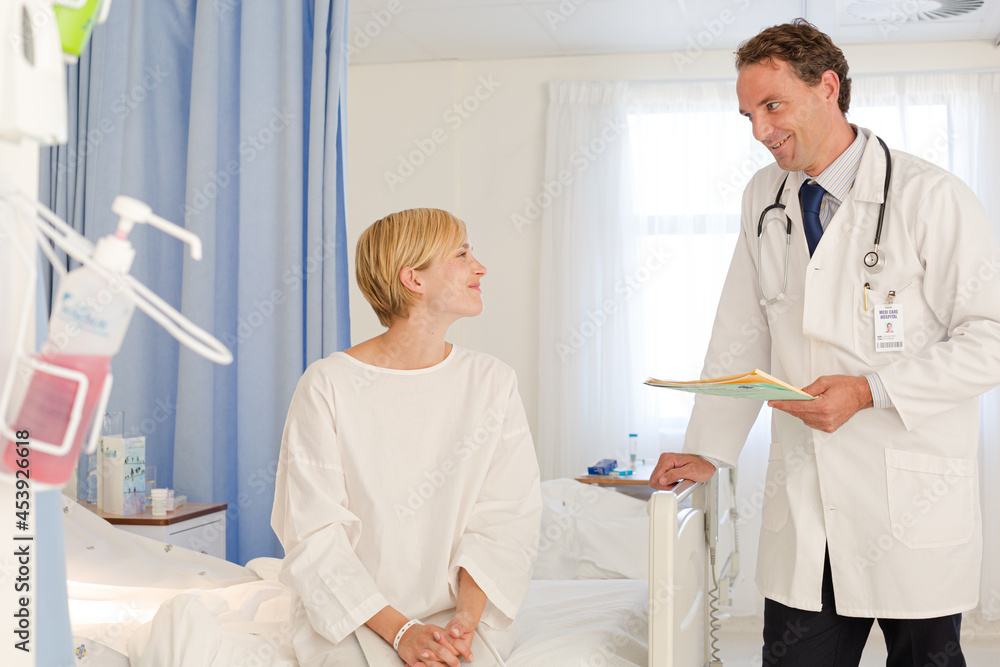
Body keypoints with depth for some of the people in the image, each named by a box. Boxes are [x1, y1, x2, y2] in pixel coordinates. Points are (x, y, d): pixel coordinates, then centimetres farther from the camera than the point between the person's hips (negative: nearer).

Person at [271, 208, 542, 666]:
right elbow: (314, 533, -9)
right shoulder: (327, 385, -7)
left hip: (455, 614, 2)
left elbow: (504, 517, -1)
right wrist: (399, 630, -17)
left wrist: (467, 616, -16)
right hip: (350, 619, -2)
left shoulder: (493, 383, 3)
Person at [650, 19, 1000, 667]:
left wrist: (869, 392, -18)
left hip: (914, 512, -4)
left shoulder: (932, 197, -8)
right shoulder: (763, 197, 10)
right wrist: (708, 451, 9)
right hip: (803, 506, 4)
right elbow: (742, 338, 14)